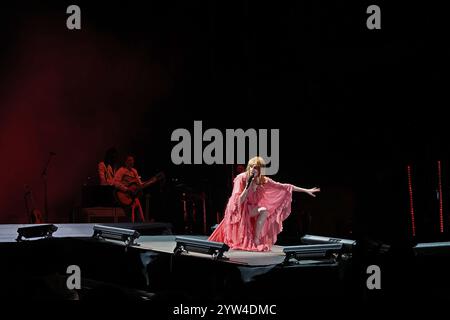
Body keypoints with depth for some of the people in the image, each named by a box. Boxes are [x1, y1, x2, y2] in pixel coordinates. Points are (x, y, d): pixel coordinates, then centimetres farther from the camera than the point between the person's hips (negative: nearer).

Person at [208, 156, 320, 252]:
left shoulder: (263, 181, -7)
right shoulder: (241, 178, -20)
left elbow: (283, 187, -7)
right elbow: (238, 201, -23)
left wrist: (306, 190, -10)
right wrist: (248, 187, -34)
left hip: (249, 209, 5)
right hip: (238, 210, -5)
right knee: (263, 210, -22)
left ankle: (256, 240, -10)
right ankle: (256, 240, -17)